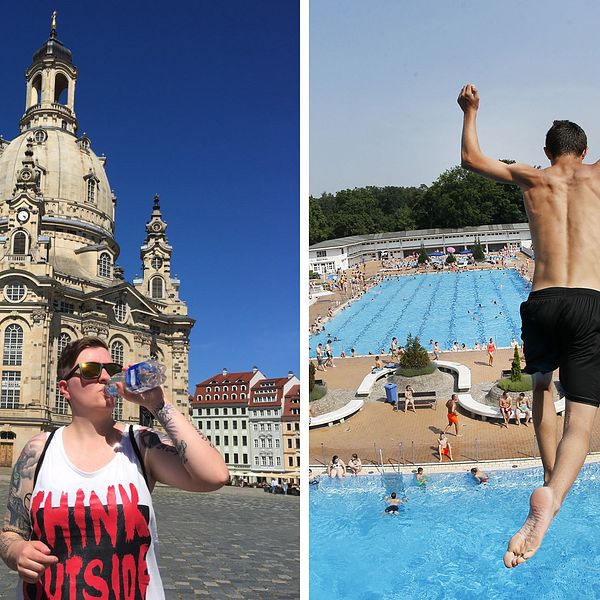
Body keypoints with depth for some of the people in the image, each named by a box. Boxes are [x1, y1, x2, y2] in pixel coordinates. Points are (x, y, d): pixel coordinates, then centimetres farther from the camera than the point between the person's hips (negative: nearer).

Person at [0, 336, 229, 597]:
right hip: (45, 592, 1)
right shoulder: (38, 451, -5)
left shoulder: (142, 444, -9)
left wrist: (157, 404, -22)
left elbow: (215, 476, -24)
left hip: (133, 592, 0)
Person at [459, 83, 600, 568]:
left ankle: (551, 482, 24)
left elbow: (471, 158, 30)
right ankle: (552, 496, -32)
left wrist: (470, 111, 39)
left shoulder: (531, 177, 16)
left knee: (542, 385, 30)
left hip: (542, 303, 1)